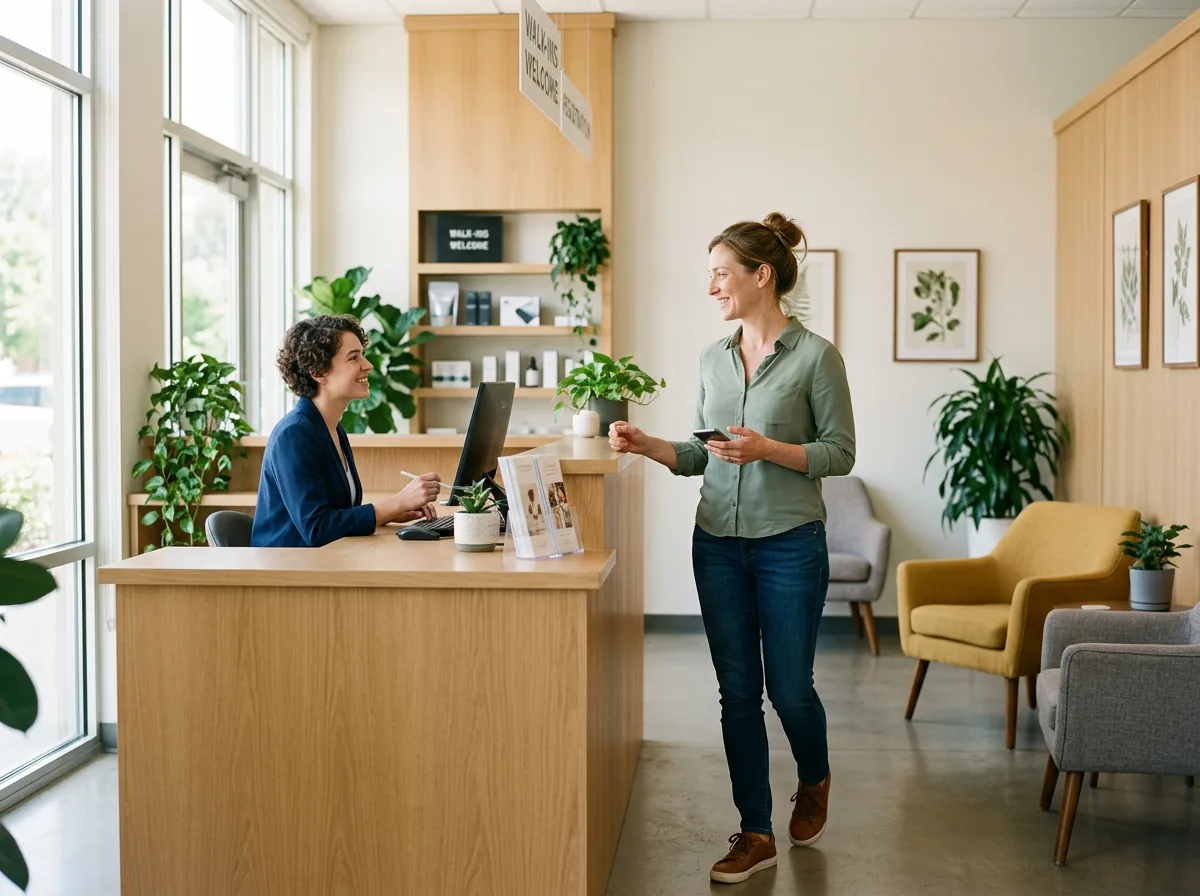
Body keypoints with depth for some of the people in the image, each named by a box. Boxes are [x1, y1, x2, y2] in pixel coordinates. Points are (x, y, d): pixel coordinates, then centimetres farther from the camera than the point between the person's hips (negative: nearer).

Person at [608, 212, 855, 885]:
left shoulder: (815, 355, -8)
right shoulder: (713, 359, 8)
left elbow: (841, 453, -8)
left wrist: (769, 450, -21)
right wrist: (646, 445, -3)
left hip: (790, 545, -5)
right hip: (718, 544, 5)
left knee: (790, 688, 6)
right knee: (738, 692, 8)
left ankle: (815, 781, 38)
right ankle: (756, 834, 20)